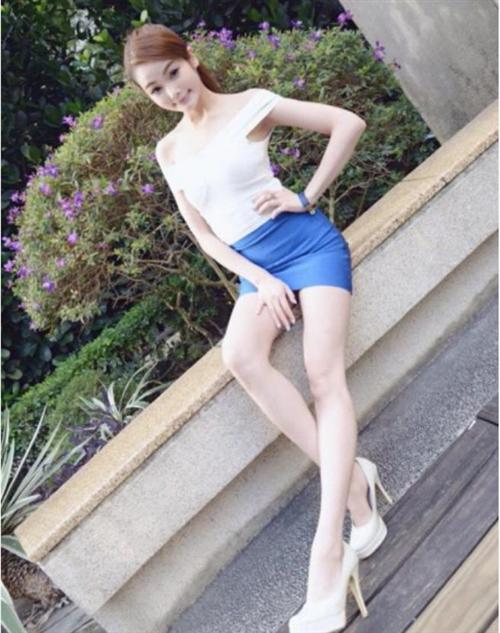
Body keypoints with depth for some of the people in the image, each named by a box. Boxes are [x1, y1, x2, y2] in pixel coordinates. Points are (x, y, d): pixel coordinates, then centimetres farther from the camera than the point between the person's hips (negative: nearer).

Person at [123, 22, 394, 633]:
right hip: (253, 267, 3)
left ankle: (327, 550, -30)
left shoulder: (249, 105, 0)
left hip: (308, 243, -3)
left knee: (323, 369, -23)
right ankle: (352, 479, -22)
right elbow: (202, 235, 9)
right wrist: (258, 279, -6)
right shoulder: (168, 151, 11)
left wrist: (307, 196, -4)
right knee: (240, 355, -29)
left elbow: (349, 123, 0)